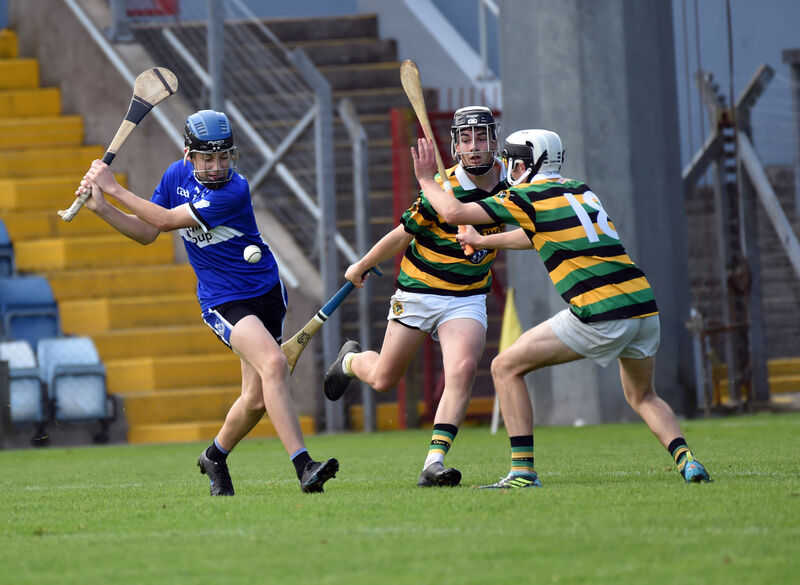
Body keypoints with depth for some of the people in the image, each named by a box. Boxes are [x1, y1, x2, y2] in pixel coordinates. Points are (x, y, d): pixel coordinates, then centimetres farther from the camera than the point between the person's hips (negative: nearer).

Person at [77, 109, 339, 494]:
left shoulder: (234, 191, -22)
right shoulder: (178, 174, -4)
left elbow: (167, 220, -21)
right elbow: (147, 232, 7)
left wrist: (114, 188, -15)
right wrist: (102, 207, -7)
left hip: (265, 289, 0)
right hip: (222, 301, 1)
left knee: (257, 398, 4)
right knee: (273, 364, -24)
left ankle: (216, 456, 34)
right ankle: (303, 467, -32)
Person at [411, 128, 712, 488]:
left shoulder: (529, 196, 1)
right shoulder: (581, 190, 24)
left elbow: (453, 213, -2)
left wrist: (426, 179, 17)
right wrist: (484, 241, 51)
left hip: (600, 316, -7)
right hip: (644, 307, 7)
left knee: (506, 368, 6)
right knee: (642, 396, 28)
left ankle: (523, 470, -1)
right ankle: (685, 460, 4)